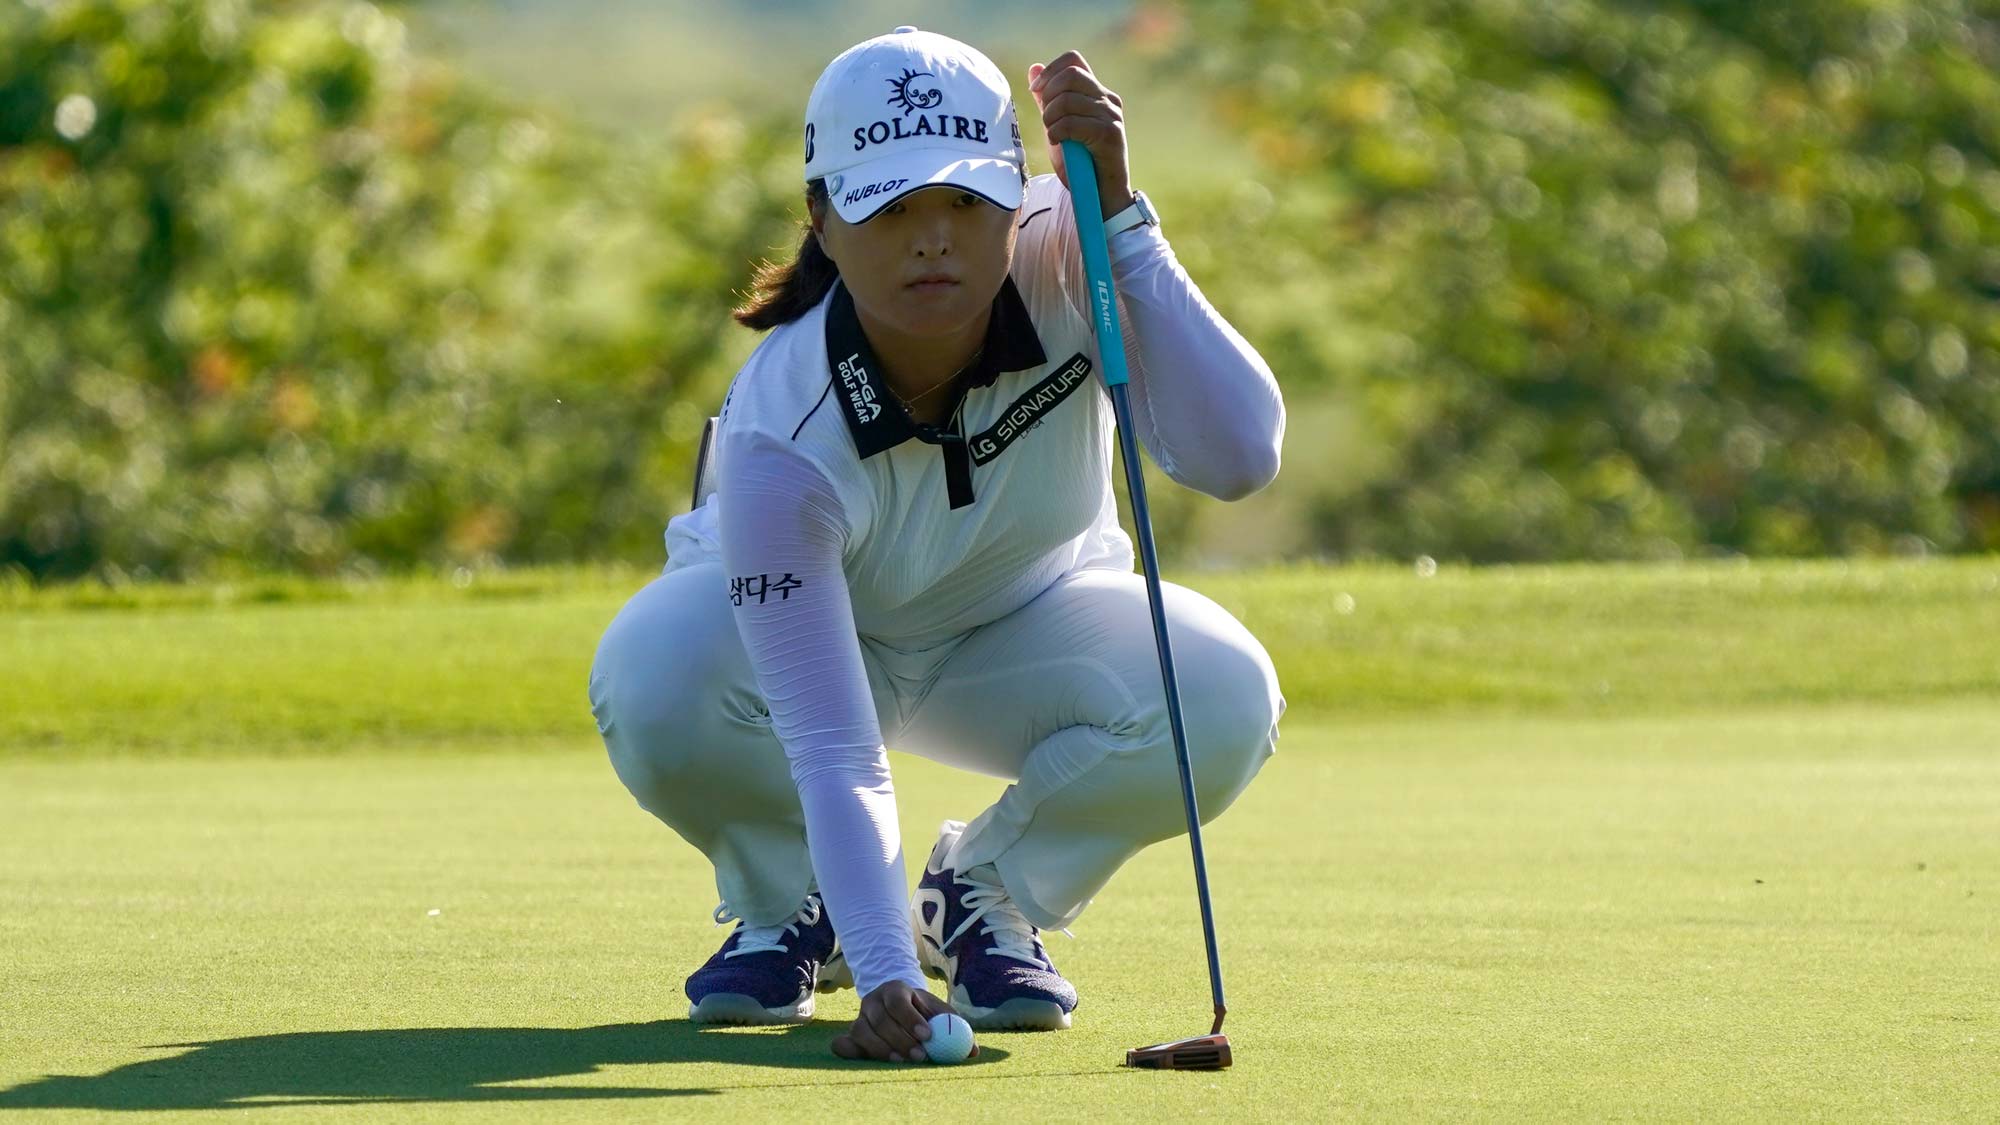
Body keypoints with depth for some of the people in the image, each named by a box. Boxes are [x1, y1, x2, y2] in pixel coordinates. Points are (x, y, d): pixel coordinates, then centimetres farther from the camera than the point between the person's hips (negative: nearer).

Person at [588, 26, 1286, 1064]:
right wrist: (883, 978, -53)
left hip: (1027, 623, 2)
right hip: (818, 628, -2)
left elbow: (1238, 454, -44)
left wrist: (1118, 215, -49)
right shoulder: (780, 436, -38)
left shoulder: (1058, 265, -30)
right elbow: (832, 754, -40)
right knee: (651, 679, -37)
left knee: (1225, 701, -29)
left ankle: (983, 895, 1)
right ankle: (792, 908, -2)